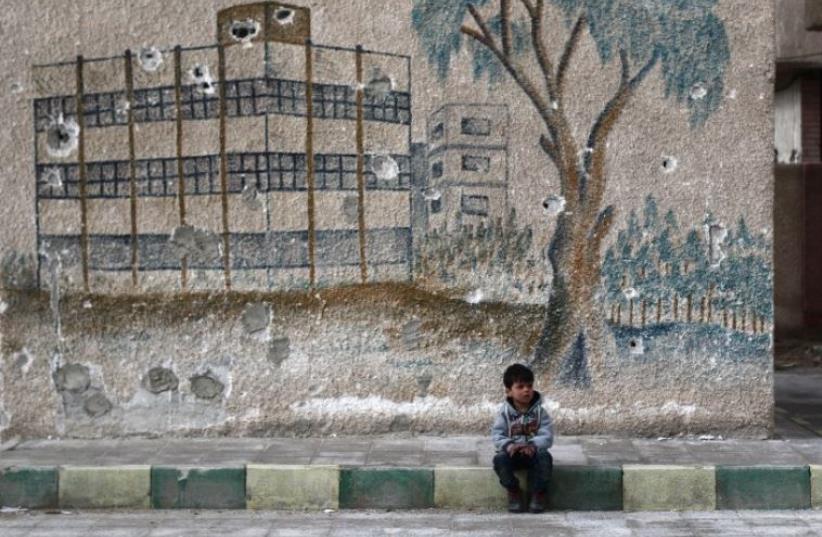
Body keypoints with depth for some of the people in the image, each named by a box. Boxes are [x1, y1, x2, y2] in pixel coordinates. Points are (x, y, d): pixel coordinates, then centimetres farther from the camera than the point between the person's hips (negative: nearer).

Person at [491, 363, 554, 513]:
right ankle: (514, 492, -8)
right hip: (512, 453, 0)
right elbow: (497, 435, -8)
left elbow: (547, 435, -10)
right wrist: (508, 445, -29)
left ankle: (538, 493, -10)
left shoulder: (539, 411, -2)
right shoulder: (505, 413, -2)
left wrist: (533, 445, -29)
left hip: (533, 452, 0)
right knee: (499, 459, -31)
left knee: (545, 457, -31)